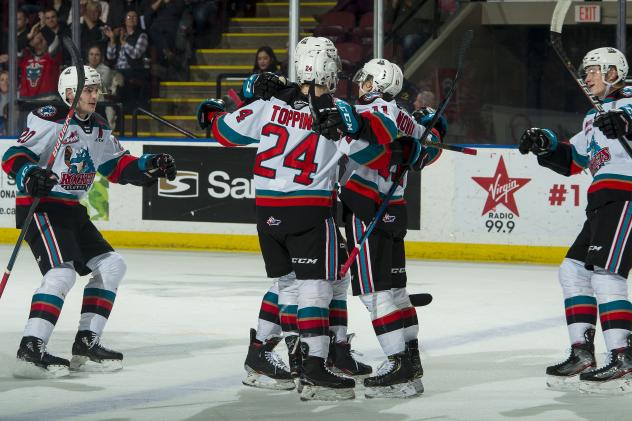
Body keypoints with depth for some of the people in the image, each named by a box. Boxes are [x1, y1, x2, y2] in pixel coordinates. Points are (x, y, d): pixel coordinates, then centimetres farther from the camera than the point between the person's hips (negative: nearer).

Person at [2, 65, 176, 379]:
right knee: (62, 272, -24)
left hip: (73, 211, 10)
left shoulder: (97, 129, 12)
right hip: (40, 208, -10)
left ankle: (86, 344, 11)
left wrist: (150, 166, 3)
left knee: (111, 266, 9)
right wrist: (30, 174, -37)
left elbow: (117, 166, 18)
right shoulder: (49, 121, -14)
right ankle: (31, 350, -27)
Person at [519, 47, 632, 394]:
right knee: (573, 270, 11)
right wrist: (545, 145, 12)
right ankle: (582, 353, 12)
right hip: (602, 204, 10)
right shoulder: (594, 117, 26)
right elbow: (572, 159, 29)